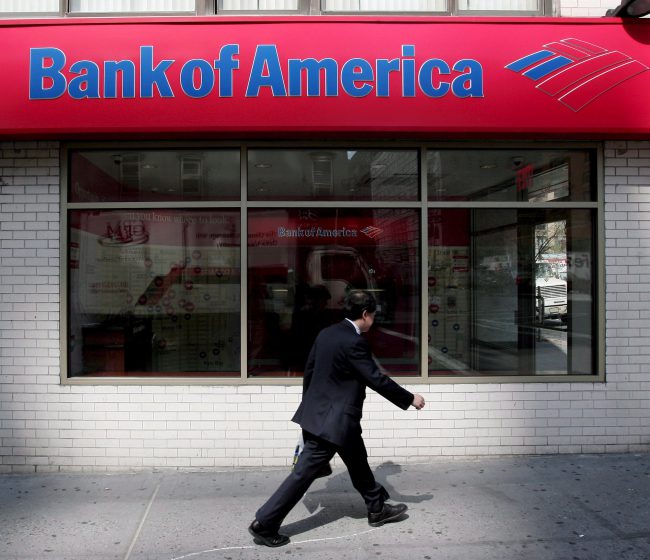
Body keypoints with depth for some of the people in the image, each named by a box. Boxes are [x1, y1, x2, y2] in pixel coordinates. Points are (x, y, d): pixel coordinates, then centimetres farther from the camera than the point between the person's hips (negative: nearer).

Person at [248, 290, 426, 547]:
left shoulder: (326, 333, 6)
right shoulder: (355, 342, -21)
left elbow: (309, 370, 12)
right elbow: (377, 379, -19)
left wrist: (310, 405, 22)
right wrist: (410, 399, -6)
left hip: (317, 413, 9)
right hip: (335, 420, -9)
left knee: (358, 463, 20)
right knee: (304, 472, 5)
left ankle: (377, 509, 35)